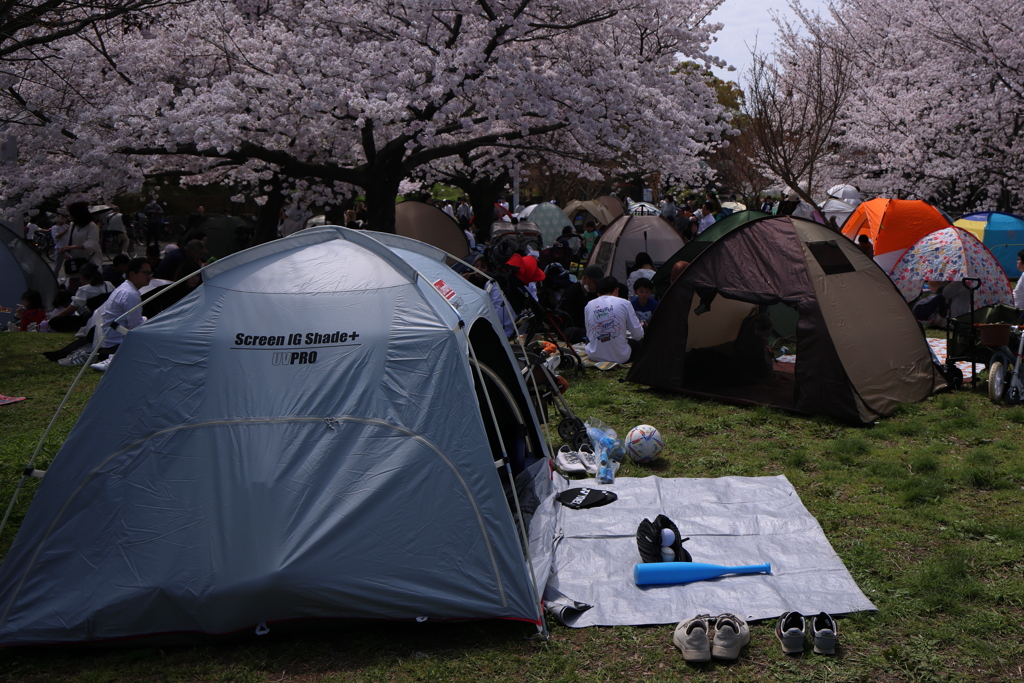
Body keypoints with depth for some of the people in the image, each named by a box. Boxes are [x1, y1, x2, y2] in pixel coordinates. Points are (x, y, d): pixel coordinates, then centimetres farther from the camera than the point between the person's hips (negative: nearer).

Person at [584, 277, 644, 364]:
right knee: (640, 342, 27)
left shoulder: (589, 305, 3)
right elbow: (638, 335, -3)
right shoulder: (624, 303, -5)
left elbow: (589, 335, 10)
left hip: (594, 356, 2)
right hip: (620, 357, -2)